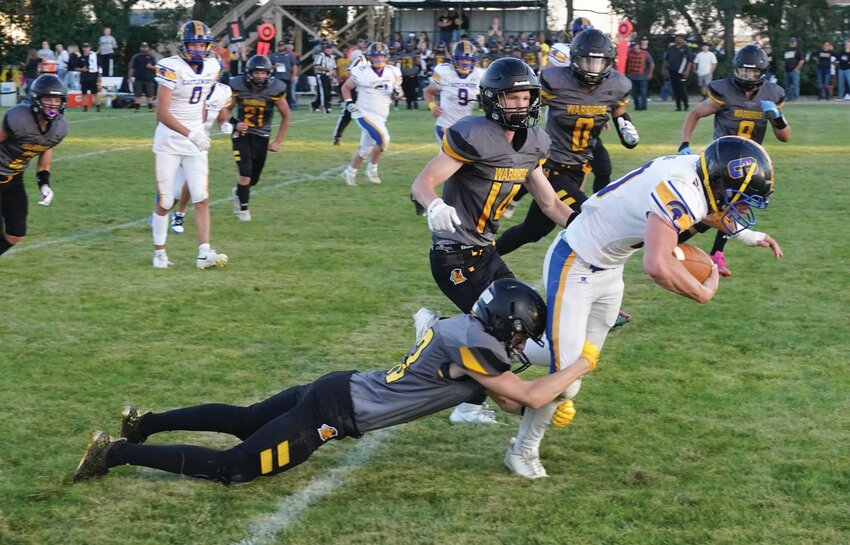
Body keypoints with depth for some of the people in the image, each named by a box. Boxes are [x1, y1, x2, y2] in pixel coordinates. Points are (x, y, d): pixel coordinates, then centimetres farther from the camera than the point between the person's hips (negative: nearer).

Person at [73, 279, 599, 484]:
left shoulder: (465, 329, 10)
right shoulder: (472, 343, -18)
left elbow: (508, 400, 20)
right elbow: (527, 396, -15)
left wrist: (551, 398, 10)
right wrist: (578, 366, -3)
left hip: (337, 389, 9)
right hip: (335, 410, -9)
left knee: (243, 420, 28)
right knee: (232, 469, -5)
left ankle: (146, 421, 32)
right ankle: (116, 452, -3)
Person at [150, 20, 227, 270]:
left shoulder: (211, 68, 2)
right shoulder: (172, 68, -18)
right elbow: (162, 113, -23)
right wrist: (189, 133, -31)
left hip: (196, 140, 5)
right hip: (169, 142, -5)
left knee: (202, 198, -4)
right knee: (165, 201, 2)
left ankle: (204, 252, -4)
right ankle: (159, 253, 15)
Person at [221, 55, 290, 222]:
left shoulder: (275, 89, -15)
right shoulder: (238, 86, -15)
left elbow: (286, 116, -1)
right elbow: (227, 110, 0)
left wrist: (277, 141, -3)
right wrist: (234, 123, -21)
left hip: (261, 136, 2)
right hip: (242, 133, -2)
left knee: (253, 178, 9)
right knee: (246, 173, -15)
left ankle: (238, 192, 43)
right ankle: (243, 208, 7)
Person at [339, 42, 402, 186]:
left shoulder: (393, 73, 2)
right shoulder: (362, 72, -10)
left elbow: (399, 93, 15)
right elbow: (346, 87, 5)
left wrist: (398, 93, -8)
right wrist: (349, 102, -10)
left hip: (380, 117, 6)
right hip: (365, 113, -6)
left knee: (365, 149, 14)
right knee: (383, 139, -23)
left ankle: (350, 173, 31)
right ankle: (372, 169, 0)